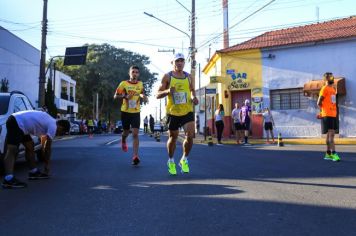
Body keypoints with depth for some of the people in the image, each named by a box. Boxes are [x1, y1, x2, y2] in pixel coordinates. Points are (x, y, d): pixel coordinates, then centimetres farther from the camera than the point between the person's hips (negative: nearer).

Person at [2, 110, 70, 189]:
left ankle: (34, 172, 24)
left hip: (18, 122, 11)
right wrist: (47, 164, 3)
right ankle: (8, 180, -29)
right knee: (12, 151, -20)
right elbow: (48, 147, -8)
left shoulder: (50, 122, 19)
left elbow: (44, 144, 30)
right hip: (16, 123, -11)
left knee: (30, 146, 17)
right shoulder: (53, 127, -10)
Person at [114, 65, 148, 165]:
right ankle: (123, 141, 51)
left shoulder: (140, 84, 4)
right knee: (126, 132, 14)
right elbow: (115, 96, -4)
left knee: (135, 134, -10)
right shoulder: (124, 83, -5)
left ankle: (135, 156, -13)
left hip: (136, 112, 1)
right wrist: (125, 96, -21)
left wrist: (143, 96, 2)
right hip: (125, 112, -1)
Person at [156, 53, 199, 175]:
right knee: (173, 138, 9)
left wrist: (194, 97, 0)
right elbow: (158, 95, -2)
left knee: (190, 135, -13)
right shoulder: (167, 77, -1)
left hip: (187, 111, 2)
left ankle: (184, 160, 12)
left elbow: (192, 90, 22)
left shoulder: (189, 77, 8)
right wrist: (167, 91, -22)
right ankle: (171, 161, 33)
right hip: (173, 111, -2)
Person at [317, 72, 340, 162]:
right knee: (331, 134, -12)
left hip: (333, 115, 8)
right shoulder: (324, 88, -8)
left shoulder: (333, 89, 18)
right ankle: (333, 154, -13)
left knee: (330, 134, 10)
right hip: (327, 115, -8)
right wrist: (324, 111, -4)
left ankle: (328, 154, 17)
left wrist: (335, 111, 12)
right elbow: (319, 103, -12)